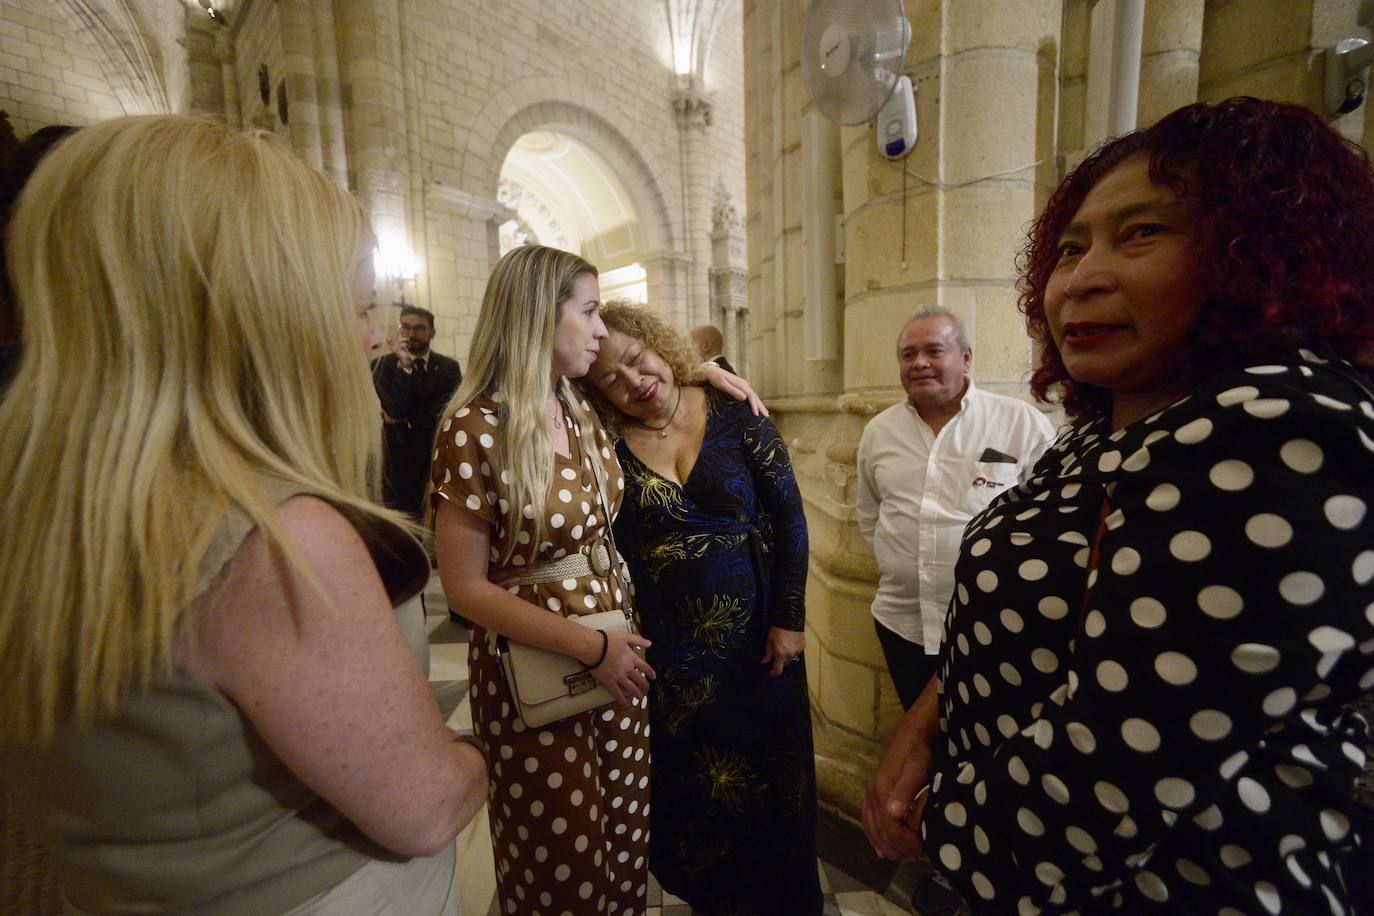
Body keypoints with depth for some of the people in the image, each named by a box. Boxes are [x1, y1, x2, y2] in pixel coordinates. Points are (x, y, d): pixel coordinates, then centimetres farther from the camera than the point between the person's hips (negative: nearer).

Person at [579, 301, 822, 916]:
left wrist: (789, 618, -9)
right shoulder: (610, 443, -6)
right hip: (667, 645, 1)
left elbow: (789, 514, -7)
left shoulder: (733, 413, -8)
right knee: (689, 784, 18)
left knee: (767, 774, 17)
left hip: (754, 634, 0)